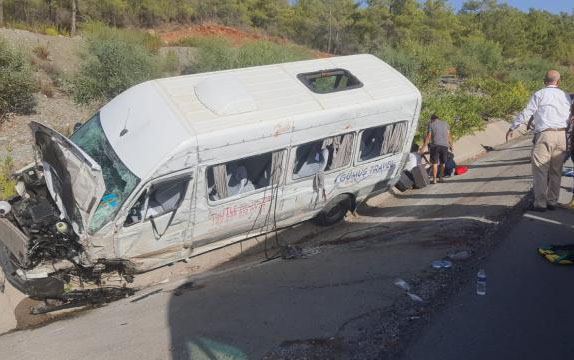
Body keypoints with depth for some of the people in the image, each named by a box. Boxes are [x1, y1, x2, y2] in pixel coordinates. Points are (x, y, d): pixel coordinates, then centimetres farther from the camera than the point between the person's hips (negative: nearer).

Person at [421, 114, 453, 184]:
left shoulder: (431, 124, 5)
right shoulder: (445, 123, 14)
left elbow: (429, 136, -2)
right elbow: (448, 135, 10)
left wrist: (424, 146, -1)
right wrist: (451, 144, 19)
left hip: (435, 145, -3)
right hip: (444, 145, 3)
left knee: (435, 163, -1)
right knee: (443, 163, 13)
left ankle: (434, 179, -3)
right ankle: (441, 177, 18)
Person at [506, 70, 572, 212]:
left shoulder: (539, 94, -2)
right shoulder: (566, 96, 14)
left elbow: (526, 113, -5)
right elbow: (568, 117, 13)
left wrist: (512, 128, 1)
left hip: (544, 135, -5)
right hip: (561, 135, 5)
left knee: (540, 169, -1)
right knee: (556, 170, 12)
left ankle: (540, 203, -2)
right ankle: (552, 202, 19)